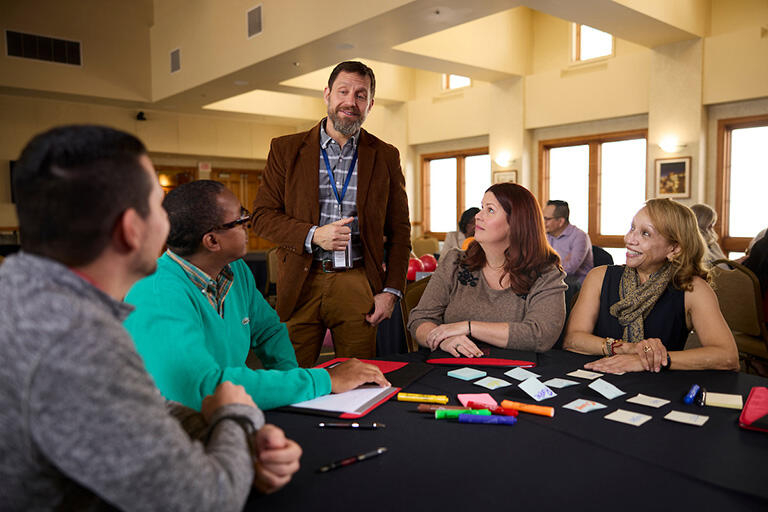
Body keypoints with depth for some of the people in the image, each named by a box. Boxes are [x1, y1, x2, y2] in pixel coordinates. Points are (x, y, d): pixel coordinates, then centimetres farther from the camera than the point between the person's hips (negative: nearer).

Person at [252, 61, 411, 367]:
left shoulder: (386, 157, 8)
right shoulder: (286, 149, 6)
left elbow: (399, 230, 8)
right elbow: (262, 216, 3)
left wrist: (392, 290, -1)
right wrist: (312, 235, -12)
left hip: (358, 284, 1)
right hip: (301, 284, 0)